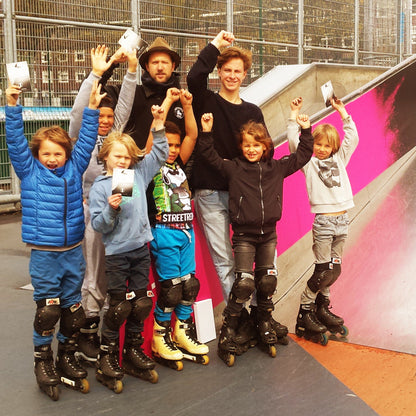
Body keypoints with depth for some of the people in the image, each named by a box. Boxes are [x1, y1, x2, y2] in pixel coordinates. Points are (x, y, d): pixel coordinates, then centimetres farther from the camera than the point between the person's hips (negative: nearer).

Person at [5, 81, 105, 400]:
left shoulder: (74, 168, 6)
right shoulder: (29, 171, 0)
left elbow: (86, 140, 9)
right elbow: (16, 141, -6)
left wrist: (92, 109, 4)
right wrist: (13, 106, -14)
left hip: (73, 252, 3)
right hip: (44, 254, -3)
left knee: (73, 307, 11)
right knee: (48, 307, -1)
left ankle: (67, 357, 27)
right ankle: (43, 360, 16)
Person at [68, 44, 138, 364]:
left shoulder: (116, 135, 14)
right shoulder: (81, 137, 3)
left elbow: (125, 106, 6)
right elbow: (78, 111, -12)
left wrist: (131, 69, -2)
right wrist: (96, 74, -16)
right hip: (90, 212, -4)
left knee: (112, 276, 8)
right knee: (92, 275, -3)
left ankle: (105, 332, 20)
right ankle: (86, 335, 7)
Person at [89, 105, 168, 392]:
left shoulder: (139, 173, 6)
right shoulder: (100, 187, -5)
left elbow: (160, 153, 14)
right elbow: (99, 225, -7)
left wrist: (159, 123, 5)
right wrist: (111, 209, -24)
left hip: (141, 249, 5)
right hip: (117, 253, -4)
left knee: (141, 303, 10)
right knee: (119, 306, -1)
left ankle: (134, 352, 25)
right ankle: (107, 359, 13)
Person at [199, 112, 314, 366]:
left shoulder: (277, 168, 8)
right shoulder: (233, 168, 0)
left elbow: (302, 156, 16)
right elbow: (211, 157, -2)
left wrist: (305, 130, 12)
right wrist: (207, 132, -13)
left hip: (268, 234, 3)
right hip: (244, 235, -3)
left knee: (268, 281, 2)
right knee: (244, 283, -11)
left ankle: (265, 326, 22)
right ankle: (228, 333, 0)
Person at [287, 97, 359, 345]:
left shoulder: (339, 159, 15)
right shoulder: (309, 162, 4)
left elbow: (353, 137, 12)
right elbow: (294, 142, -7)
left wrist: (341, 110, 11)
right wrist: (295, 114, -4)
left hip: (342, 219, 5)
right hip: (323, 220, -5)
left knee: (334, 269, 8)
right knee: (324, 271, -6)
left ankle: (322, 309, 21)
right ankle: (305, 314, 5)